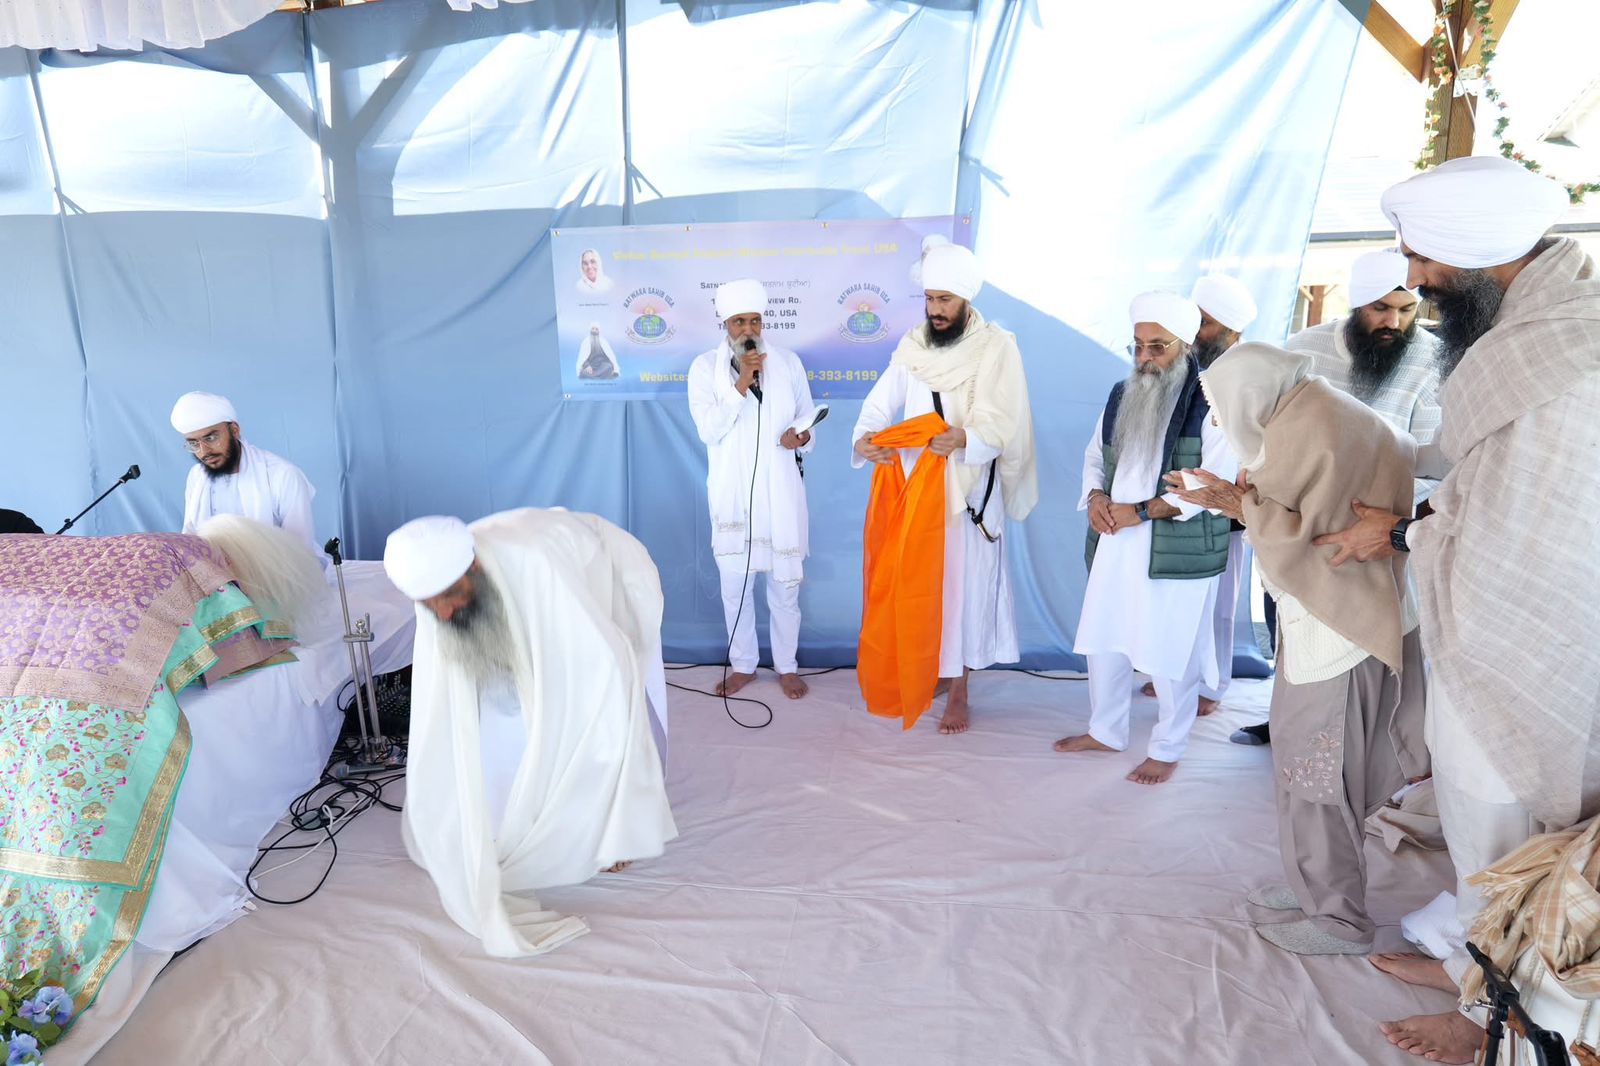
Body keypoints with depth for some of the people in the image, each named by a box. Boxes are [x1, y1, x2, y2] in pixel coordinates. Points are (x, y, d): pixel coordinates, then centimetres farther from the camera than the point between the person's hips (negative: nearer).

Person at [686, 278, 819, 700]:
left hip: (780, 492, 0)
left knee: (785, 584, 7)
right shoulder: (704, 367, -1)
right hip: (733, 493, 0)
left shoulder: (788, 362, 3)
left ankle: (787, 666, 25)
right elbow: (708, 430, -11)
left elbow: (807, 417, 9)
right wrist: (741, 384, -20)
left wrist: (802, 437, -14)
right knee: (734, 584, 10)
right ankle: (743, 665, 28)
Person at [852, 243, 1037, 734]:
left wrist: (964, 439, -38)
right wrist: (865, 437, -24)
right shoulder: (912, 344, 4)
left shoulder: (998, 347, -9)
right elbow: (882, 401, -3)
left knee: (964, 584, 4)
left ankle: (958, 693, 16)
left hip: (968, 491, -3)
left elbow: (1001, 425, -18)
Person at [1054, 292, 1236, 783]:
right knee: (1102, 641, 15)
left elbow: (1214, 484, -17)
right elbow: (1095, 454, 17)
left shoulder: (1210, 404, -11)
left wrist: (1140, 511, -19)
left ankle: (1167, 750, 25)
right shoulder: (1122, 394, 10)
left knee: (1171, 656, 5)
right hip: (1115, 546, 6)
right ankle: (1105, 731, 35)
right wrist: (1096, 495, -5)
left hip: (1178, 554, -6)